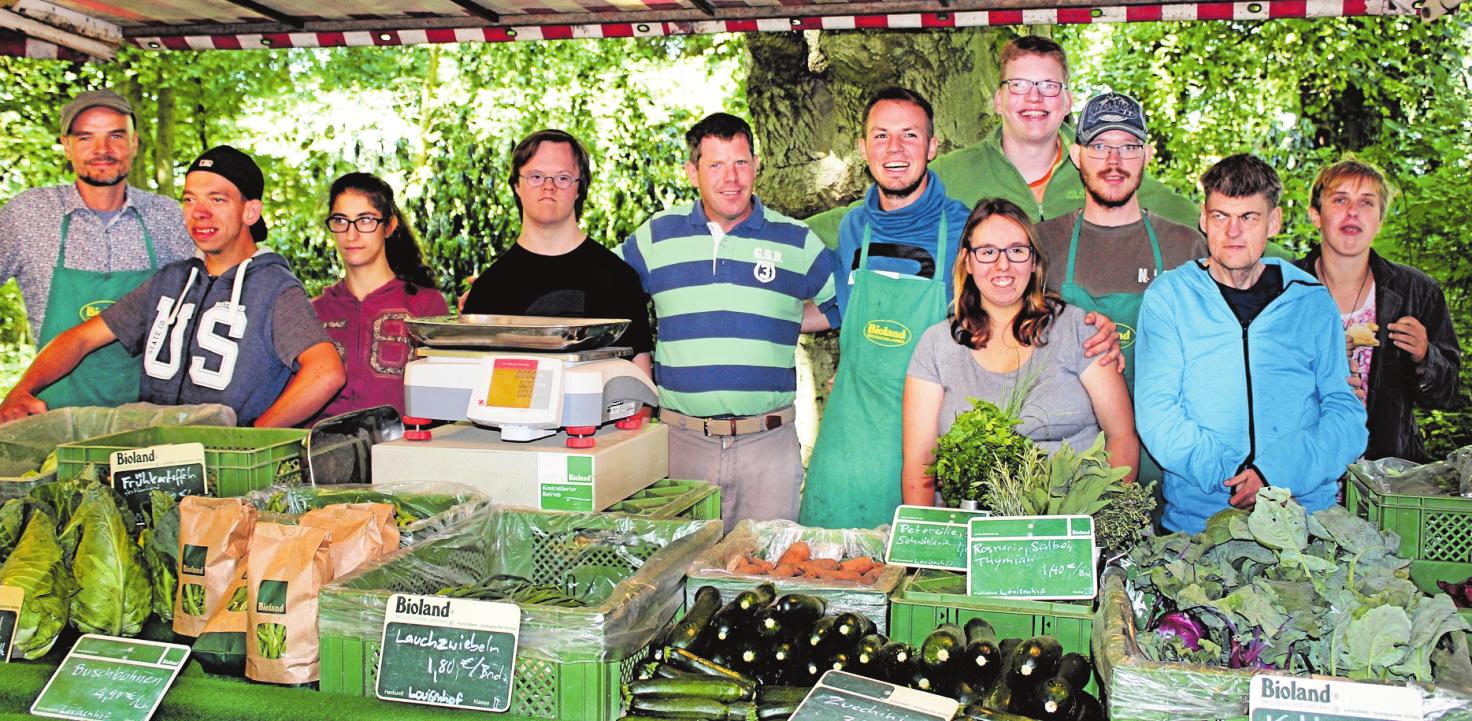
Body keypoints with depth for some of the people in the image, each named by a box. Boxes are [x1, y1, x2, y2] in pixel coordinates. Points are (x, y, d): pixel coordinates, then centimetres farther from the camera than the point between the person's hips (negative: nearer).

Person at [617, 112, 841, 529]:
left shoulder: (797, 241, 4)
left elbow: (843, 304, 14)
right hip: (681, 442, 1)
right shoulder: (657, 235, 6)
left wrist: (780, 324, 5)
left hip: (769, 444, 0)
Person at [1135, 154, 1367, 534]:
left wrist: (1276, 474, -12)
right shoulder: (1168, 296, 7)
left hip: (1307, 513, 1)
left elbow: (1347, 414, 5)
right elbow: (1157, 413, -2)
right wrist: (1230, 476, -15)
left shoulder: (1313, 302, 12)